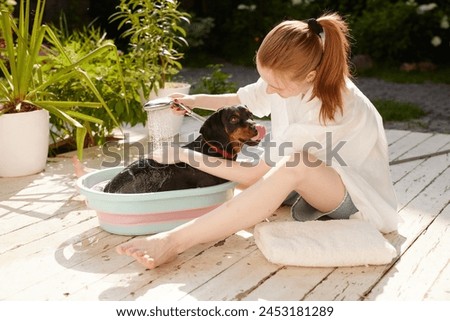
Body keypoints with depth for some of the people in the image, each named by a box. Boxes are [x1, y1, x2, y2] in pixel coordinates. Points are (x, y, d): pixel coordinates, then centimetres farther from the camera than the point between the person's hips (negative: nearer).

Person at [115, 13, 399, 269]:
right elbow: (239, 101, 9)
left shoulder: (326, 111, -32)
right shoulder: (288, 76, -11)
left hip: (360, 194, -8)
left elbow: (256, 172, -28)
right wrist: (195, 100, -8)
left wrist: (184, 155, -26)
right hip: (313, 184, 8)